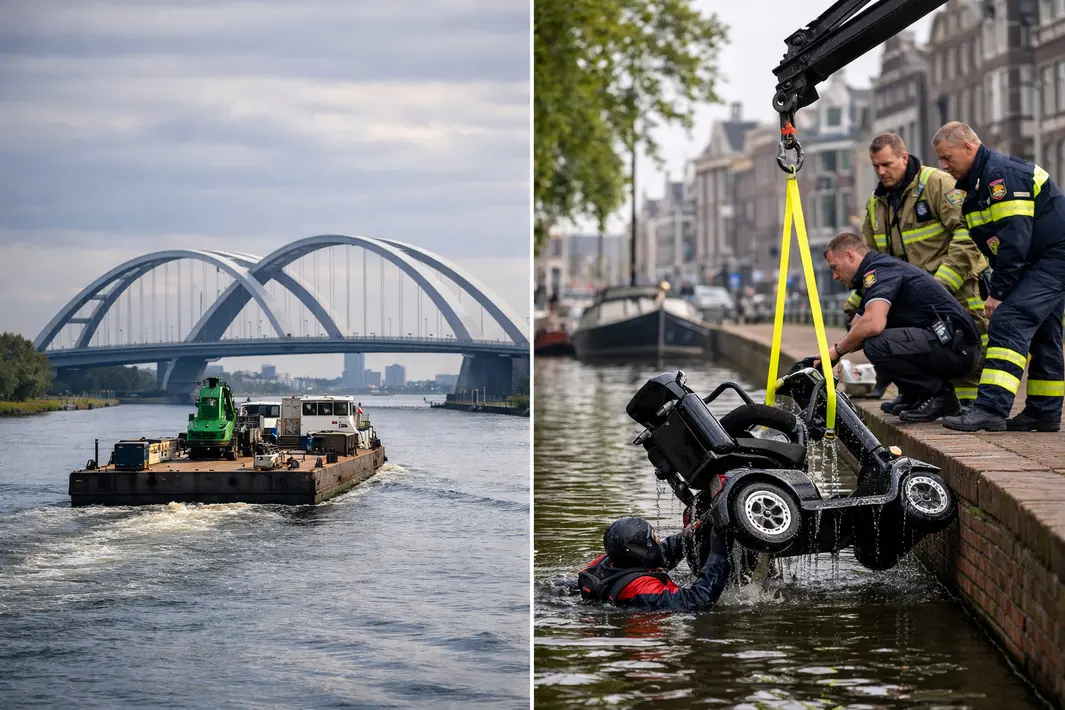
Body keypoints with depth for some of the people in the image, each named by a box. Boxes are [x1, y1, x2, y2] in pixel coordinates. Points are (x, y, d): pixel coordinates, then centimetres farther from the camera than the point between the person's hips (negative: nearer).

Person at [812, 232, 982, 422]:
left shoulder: (879, 271, -11)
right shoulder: (886, 266, 21)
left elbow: (873, 324, -29)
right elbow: (855, 332, 27)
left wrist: (837, 351, -13)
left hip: (956, 348, -10)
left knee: (877, 344, -25)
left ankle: (939, 395, -8)